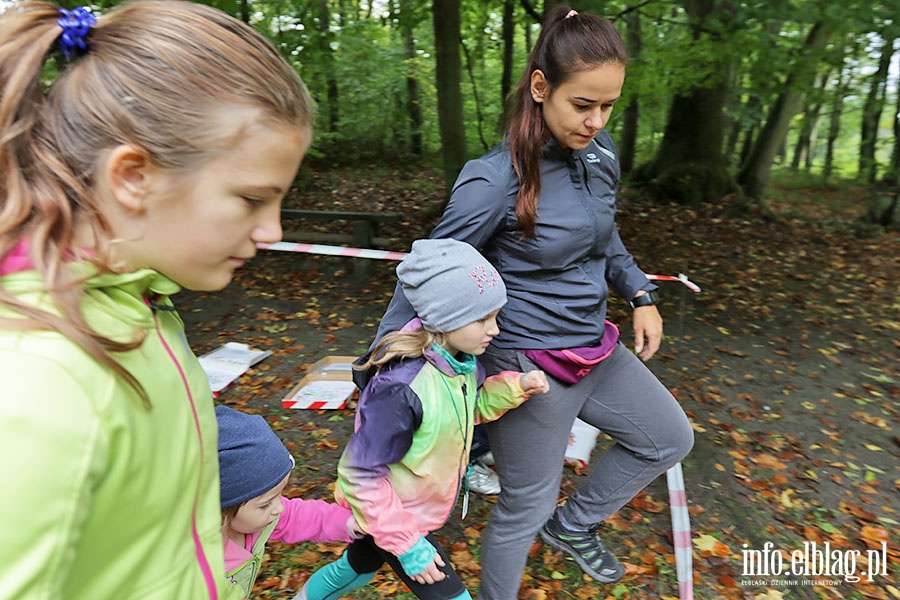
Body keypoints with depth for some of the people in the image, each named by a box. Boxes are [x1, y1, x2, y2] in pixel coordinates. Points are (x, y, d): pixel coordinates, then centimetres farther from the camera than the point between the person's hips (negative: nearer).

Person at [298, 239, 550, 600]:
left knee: (360, 567, 31)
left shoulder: (460, 362, -13)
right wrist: (406, 543, -23)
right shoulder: (402, 388, -37)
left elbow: (473, 406, 7)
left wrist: (516, 386, -11)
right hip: (387, 515, -8)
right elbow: (360, 475, -29)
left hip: (416, 506, 8)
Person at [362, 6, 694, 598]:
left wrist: (641, 295, 6)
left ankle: (574, 524, 38)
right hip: (529, 363, -7)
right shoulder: (495, 180, -23)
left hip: (595, 347, 8)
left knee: (670, 438, 21)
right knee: (526, 508, 11)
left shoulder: (601, 154, -1)